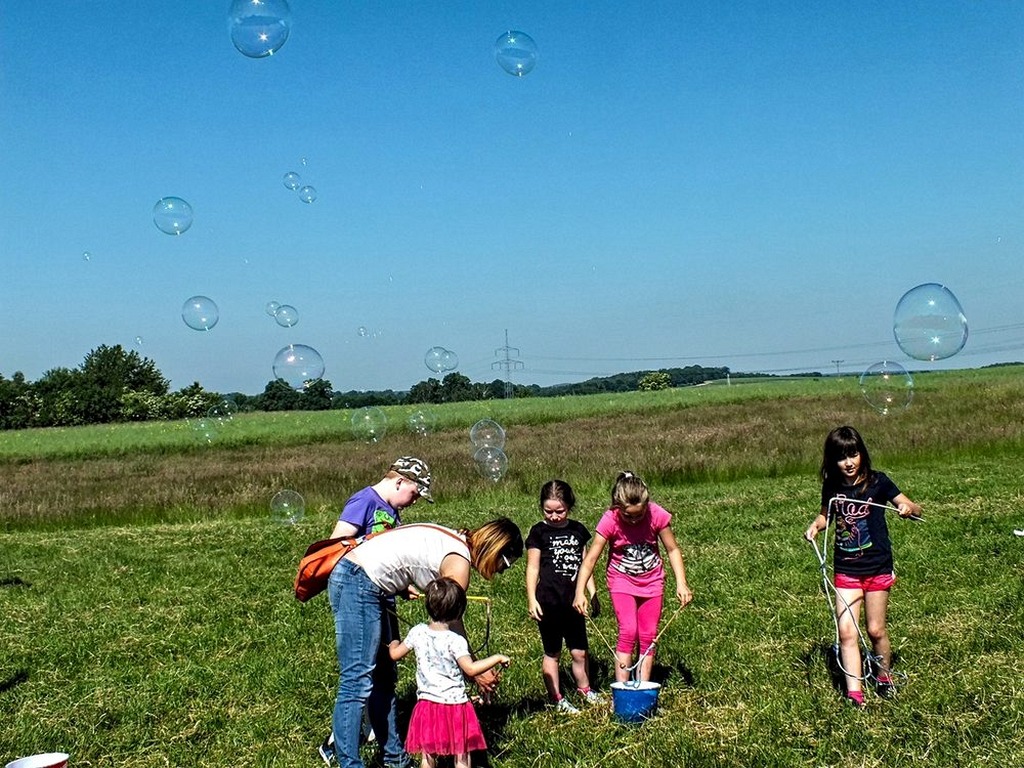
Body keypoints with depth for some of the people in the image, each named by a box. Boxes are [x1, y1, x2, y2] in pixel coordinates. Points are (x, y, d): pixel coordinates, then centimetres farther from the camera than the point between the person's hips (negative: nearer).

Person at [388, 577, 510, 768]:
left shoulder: (418, 632, -3)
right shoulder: (455, 640, -17)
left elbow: (395, 654, 8)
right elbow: (471, 669, -24)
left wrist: (394, 642, 30)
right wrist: (496, 658, -14)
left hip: (427, 702, 4)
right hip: (454, 703, -4)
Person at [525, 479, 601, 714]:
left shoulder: (578, 530, 8)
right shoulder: (539, 532, -4)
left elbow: (584, 564, 15)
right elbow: (532, 567, -4)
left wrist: (592, 593, 12)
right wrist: (531, 599, -10)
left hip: (573, 600, 4)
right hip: (549, 602, -4)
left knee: (579, 651, 11)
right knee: (552, 652, 6)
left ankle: (584, 690, 32)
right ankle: (556, 699, 15)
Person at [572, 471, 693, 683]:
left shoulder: (657, 515, -20)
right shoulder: (609, 521, -23)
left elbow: (672, 550, -7)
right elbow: (590, 559, -21)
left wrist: (681, 584, -15)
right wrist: (580, 592, -30)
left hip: (651, 581, 2)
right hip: (622, 581, -2)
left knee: (648, 636, 4)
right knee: (628, 631, -15)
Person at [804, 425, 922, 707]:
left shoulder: (877, 481, -11)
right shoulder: (832, 487, -2)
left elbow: (916, 509, -8)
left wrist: (908, 508, -31)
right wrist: (815, 526, -4)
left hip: (877, 567, -2)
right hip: (845, 570, 2)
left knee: (876, 630, 7)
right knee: (846, 632, -5)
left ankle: (885, 678, 33)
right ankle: (854, 694, -3)